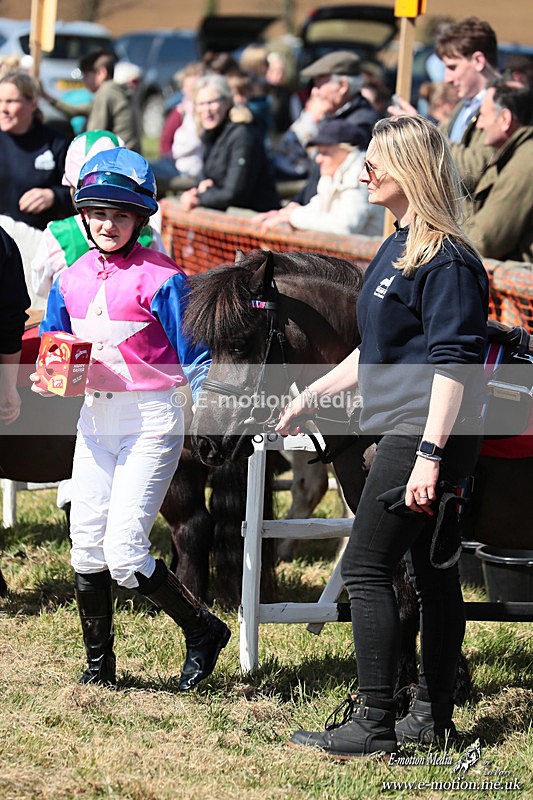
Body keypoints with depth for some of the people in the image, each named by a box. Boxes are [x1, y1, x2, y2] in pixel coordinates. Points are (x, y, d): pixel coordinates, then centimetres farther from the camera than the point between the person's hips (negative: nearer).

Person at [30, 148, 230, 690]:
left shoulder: (159, 278, -11)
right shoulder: (72, 279, 8)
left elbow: (194, 354, -10)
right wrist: (45, 377, -2)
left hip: (152, 421, -6)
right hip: (94, 419, 6)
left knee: (124, 552, -11)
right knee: (86, 547, 7)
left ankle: (203, 630, 10)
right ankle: (98, 665, 21)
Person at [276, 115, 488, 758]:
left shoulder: (446, 260, -15)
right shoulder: (399, 247, 16)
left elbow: (454, 362, -20)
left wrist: (429, 454, -24)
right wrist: (311, 396, 27)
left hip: (424, 436, -10)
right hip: (405, 436, 10)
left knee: (366, 569, -9)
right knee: (432, 572, 12)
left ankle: (372, 722, -6)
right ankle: (433, 716, 18)